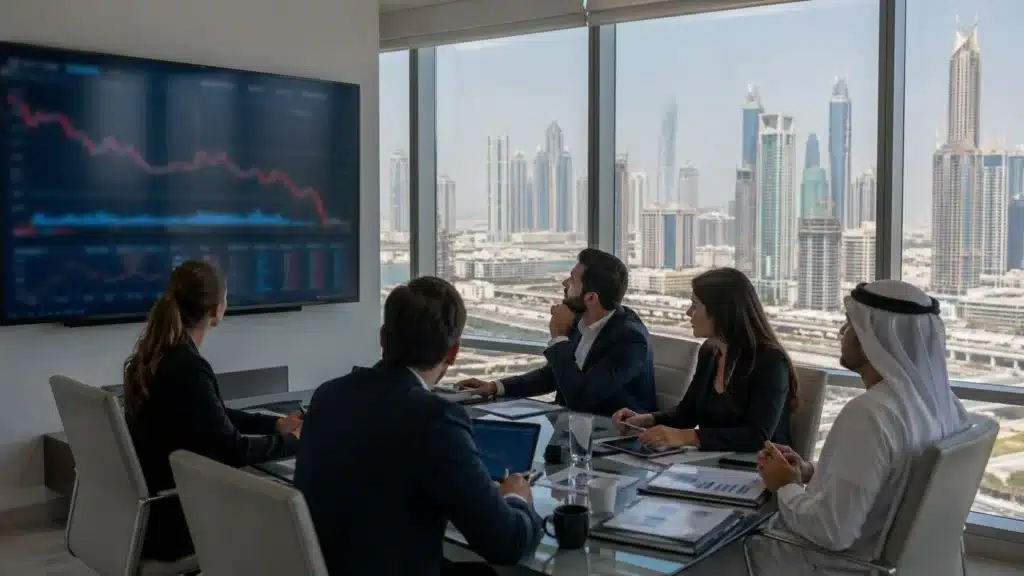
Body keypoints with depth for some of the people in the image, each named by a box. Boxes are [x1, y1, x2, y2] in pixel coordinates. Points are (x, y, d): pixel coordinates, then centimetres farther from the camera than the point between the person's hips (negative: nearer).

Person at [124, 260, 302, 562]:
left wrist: (276, 424, 11)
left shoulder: (155, 354, 3)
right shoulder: (187, 367, -25)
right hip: (170, 520, -8)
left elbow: (214, 416, 14)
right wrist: (292, 441, -9)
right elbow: (233, 450, -24)